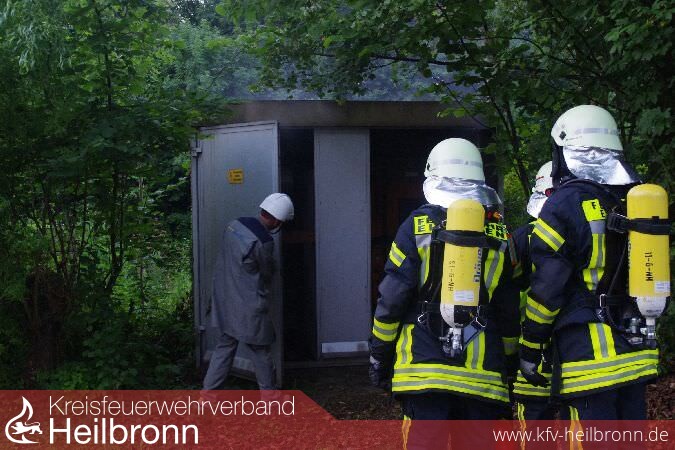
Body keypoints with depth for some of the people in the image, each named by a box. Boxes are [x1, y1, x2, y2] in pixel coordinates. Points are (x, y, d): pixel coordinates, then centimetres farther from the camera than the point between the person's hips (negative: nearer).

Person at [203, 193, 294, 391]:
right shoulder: (263, 242, -23)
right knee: (261, 351, 9)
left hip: (224, 300, 7)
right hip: (248, 307, -7)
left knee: (225, 345, 17)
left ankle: (208, 393, 18)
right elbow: (268, 273, -7)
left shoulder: (234, 225, -1)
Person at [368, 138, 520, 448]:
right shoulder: (500, 236, 8)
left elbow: (391, 299, -3)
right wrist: (510, 364, 21)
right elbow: (509, 310, 10)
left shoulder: (417, 226, -1)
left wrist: (378, 356, 7)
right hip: (482, 373, 3)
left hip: (424, 368, -2)